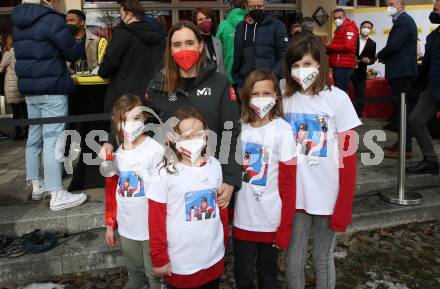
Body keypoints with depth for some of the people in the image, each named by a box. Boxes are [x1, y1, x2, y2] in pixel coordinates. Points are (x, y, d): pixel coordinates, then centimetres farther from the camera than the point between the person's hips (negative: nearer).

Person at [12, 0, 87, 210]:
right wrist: (81, 42, 14)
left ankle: (36, 185, 25)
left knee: (34, 136, 15)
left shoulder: (19, 21, 12)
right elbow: (73, 53, -6)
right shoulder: (51, 19, -13)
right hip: (52, 88, -8)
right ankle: (57, 195, -5)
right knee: (53, 139, -8)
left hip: (29, 88, 8)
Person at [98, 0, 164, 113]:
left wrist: (102, 72, 6)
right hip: (150, 97, 6)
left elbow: (109, 62, -14)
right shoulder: (157, 37, 10)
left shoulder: (123, 33, -9)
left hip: (122, 98, -6)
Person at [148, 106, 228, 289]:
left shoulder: (214, 166, -1)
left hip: (214, 258, 4)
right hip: (181, 264, -4)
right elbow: (156, 219, -10)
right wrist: (159, 258, -8)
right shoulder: (166, 172, -15)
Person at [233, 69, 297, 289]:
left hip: (270, 220, -3)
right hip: (242, 218, 3)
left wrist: (285, 227, -11)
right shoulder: (240, 127, -1)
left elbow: (288, 183, -11)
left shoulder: (283, 130, -12)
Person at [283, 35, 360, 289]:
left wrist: (344, 207, -10)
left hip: (327, 197, -2)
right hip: (295, 196, 3)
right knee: (293, 261, 11)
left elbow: (348, 158, -7)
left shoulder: (337, 98, -7)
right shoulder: (286, 99, 2)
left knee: (323, 259, 13)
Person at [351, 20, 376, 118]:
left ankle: (358, 116, 13)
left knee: (360, 94, 2)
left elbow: (373, 59, 8)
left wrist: (369, 60, -14)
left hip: (360, 72, 2)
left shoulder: (372, 44, 5)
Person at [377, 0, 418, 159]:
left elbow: (393, 46, -21)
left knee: (402, 110, -9)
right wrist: (384, 57, 3)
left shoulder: (404, 21, -13)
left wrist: (380, 55, -4)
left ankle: (405, 148, -7)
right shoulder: (402, 21, 19)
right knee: (401, 109, 14)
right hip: (401, 71, 10)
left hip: (402, 72, -10)